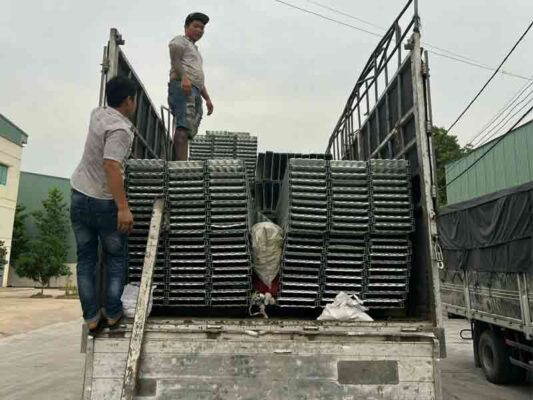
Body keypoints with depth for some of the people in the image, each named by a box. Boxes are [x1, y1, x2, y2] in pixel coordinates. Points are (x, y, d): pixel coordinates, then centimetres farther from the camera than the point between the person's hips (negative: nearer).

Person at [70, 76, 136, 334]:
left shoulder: (98, 113, 4)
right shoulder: (119, 129, -21)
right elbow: (111, 166, -32)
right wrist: (123, 207, -32)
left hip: (79, 197, 7)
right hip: (104, 203, -7)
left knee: (85, 259, 11)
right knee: (116, 259, 12)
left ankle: (91, 319, 18)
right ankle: (113, 314, 19)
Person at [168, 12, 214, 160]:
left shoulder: (195, 49, 38)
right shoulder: (179, 41, 12)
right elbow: (175, 59, -8)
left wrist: (207, 98, 27)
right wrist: (183, 77, -26)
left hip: (195, 91, 9)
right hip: (182, 86, -9)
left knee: (190, 132, -4)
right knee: (184, 126, -25)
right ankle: (182, 164, -37)